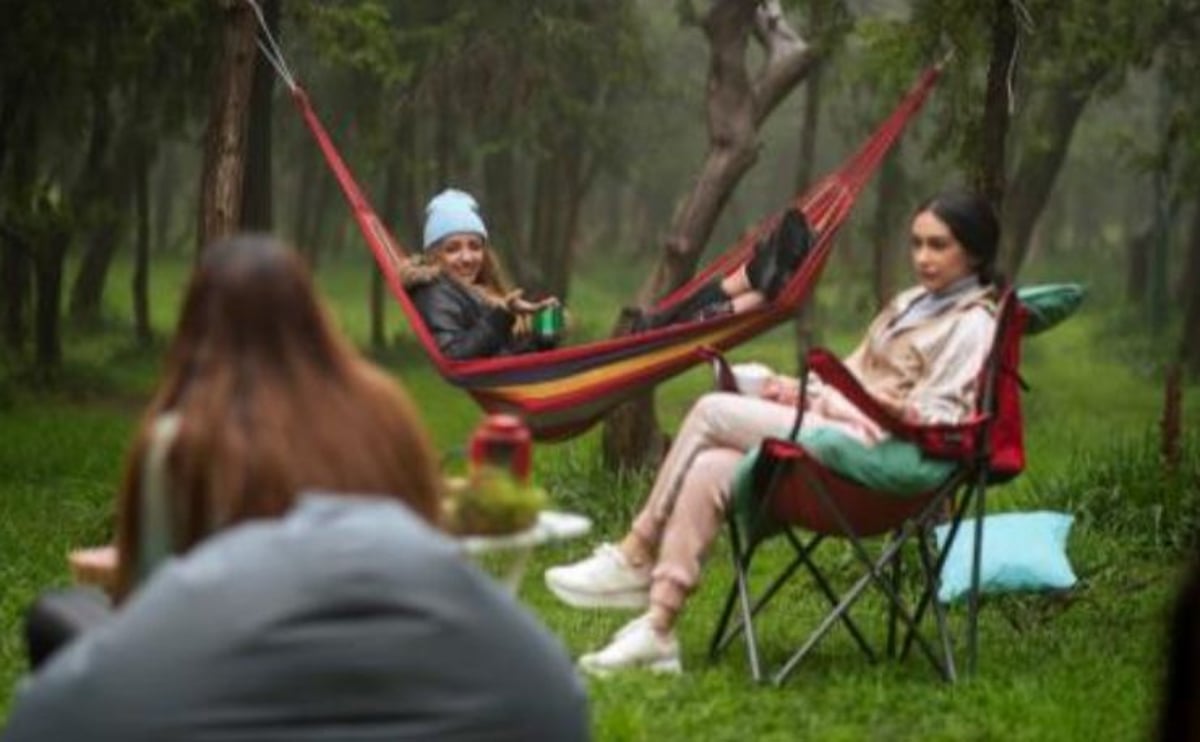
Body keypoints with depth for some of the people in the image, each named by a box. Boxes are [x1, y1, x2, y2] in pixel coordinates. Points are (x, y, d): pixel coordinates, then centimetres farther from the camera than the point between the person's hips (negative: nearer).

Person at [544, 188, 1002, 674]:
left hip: (870, 450, -8)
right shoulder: (909, 305, 26)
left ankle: (634, 559, -7)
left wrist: (818, 399, -9)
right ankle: (656, 630, -21)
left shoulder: (973, 325, -1)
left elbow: (931, 419, -10)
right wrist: (806, 390, 3)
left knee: (714, 411, -15)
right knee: (709, 469, -17)